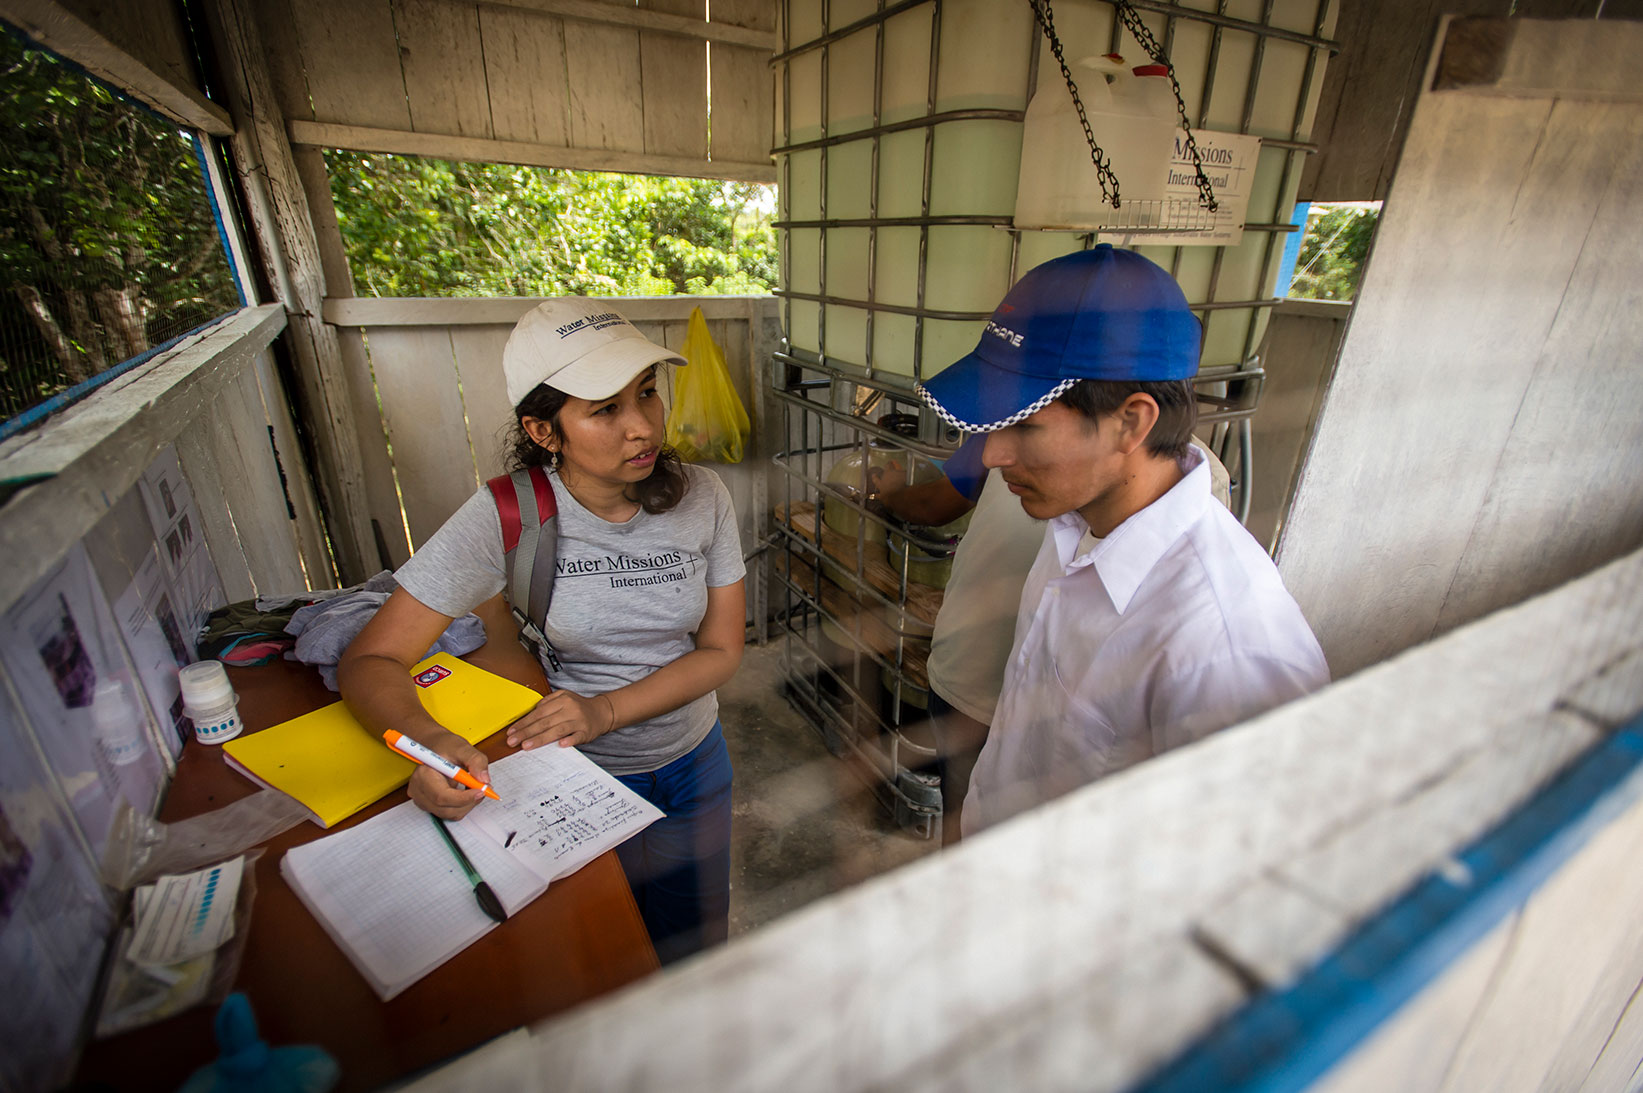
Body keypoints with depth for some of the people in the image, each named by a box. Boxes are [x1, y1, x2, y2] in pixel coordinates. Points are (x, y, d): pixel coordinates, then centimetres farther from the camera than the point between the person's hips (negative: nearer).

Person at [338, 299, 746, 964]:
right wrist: (430, 741, -38)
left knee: (696, 950, 24)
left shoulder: (701, 498, -15)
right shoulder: (505, 519, -22)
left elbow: (721, 649, -11)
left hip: (692, 762, 3)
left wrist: (607, 709, -25)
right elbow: (369, 661, -17)